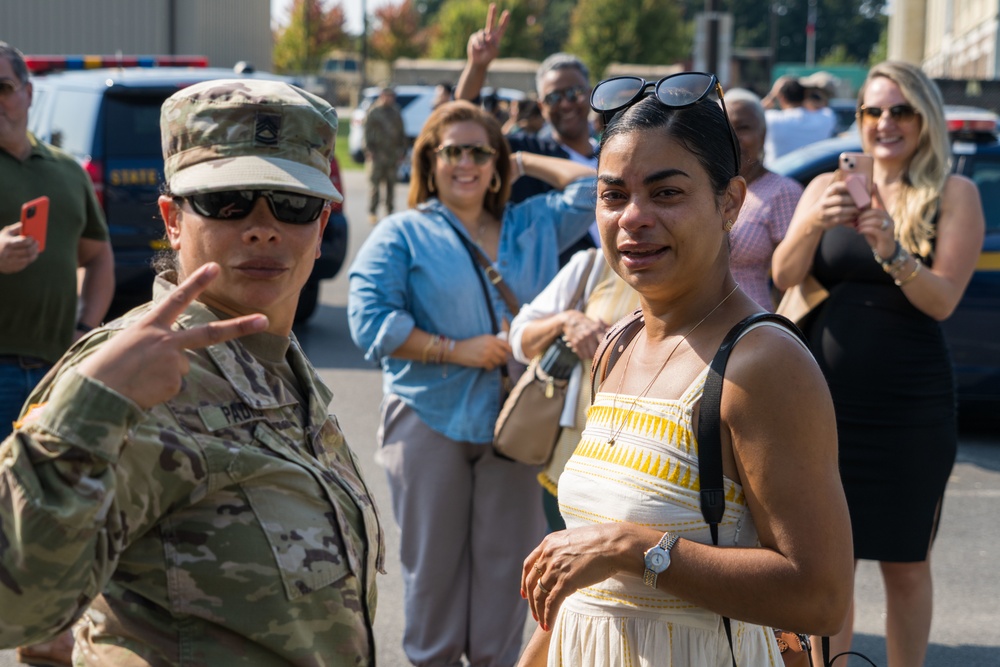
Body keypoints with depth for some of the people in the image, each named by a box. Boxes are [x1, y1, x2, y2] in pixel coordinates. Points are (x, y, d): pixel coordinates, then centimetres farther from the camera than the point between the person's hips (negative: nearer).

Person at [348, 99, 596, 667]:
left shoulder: (533, 227, 14)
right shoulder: (403, 234, 3)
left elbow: (593, 185, 13)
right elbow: (370, 319, -7)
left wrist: (524, 164, 14)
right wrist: (456, 350, -12)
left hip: (513, 422, 3)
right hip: (430, 422, -3)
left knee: (506, 559, 6)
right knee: (434, 560, 5)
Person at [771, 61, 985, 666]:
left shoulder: (954, 195, -1)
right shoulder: (829, 187, 6)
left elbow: (942, 300, -11)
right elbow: (784, 275, -6)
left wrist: (893, 253, -28)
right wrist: (814, 223, -24)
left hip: (910, 409, -2)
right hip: (825, 399, 2)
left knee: (906, 566, 8)